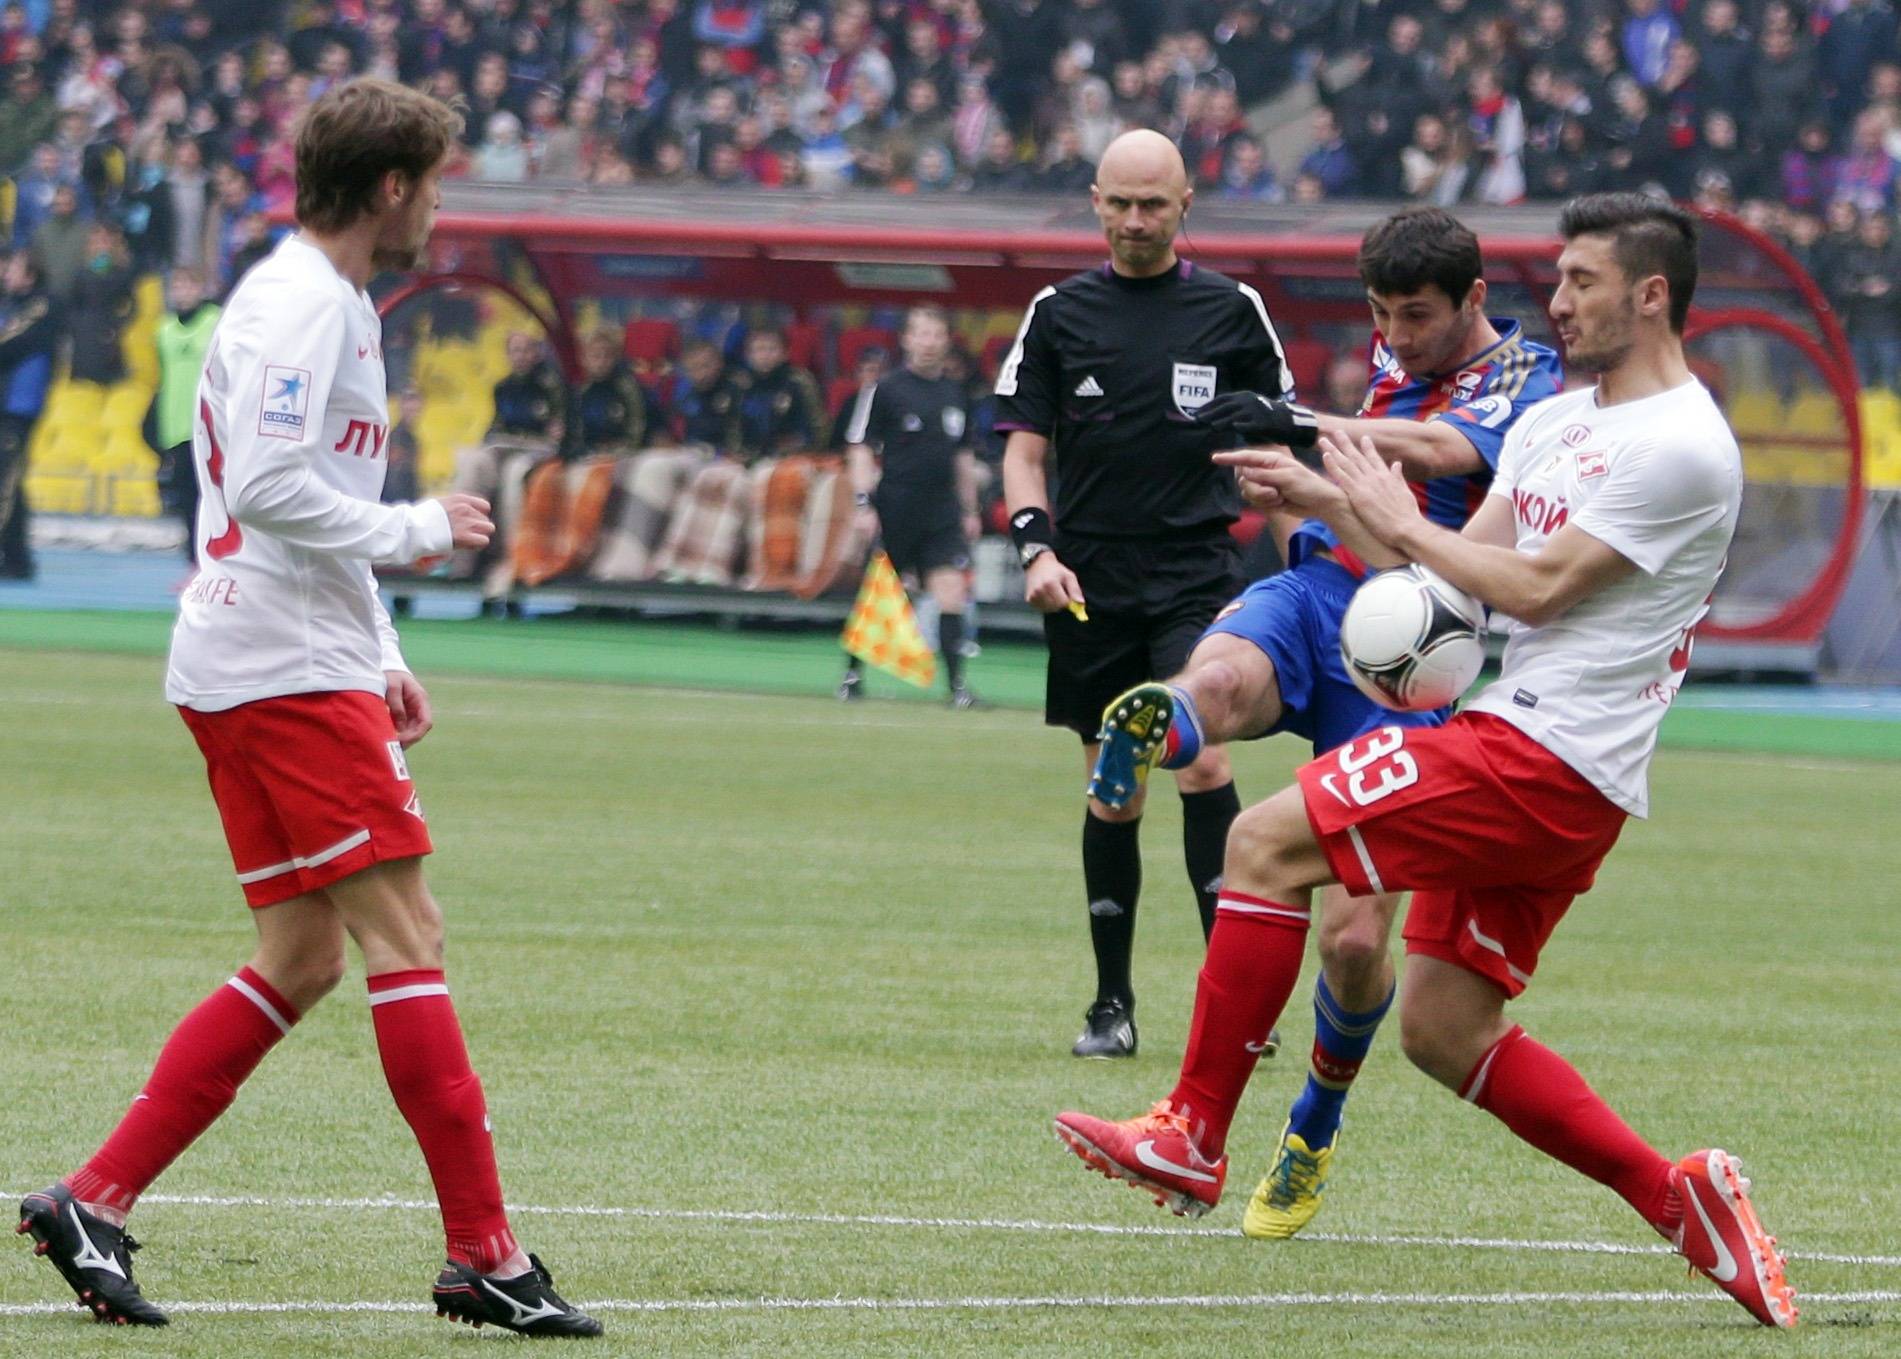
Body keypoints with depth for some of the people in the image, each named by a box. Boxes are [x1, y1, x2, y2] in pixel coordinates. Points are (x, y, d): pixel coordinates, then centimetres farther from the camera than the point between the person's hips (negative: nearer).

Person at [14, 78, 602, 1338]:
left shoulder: (333, 305, 20)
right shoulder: (299, 303, -12)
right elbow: (267, 490, -23)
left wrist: (382, 659, 23)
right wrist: (416, 527, -13)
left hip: (300, 666, 10)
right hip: (283, 668, -10)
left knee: (303, 959, 9)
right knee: (406, 935, -11)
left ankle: (91, 1204, 7)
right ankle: (484, 1256, -11)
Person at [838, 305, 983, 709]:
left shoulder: (954, 393, 13)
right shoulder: (884, 391, -3)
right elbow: (860, 448, -5)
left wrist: (969, 509, 21)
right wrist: (864, 504, -13)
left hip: (943, 516, 4)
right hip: (895, 509, -4)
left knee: (951, 593, -10)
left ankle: (956, 683, -10)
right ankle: (853, 674, 20)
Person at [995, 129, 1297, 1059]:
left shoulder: (1231, 310, 5)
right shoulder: (1060, 313, 7)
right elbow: (1024, 447, 7)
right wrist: (1037, 546, -8)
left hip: (1198, 575, -2)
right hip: (1090, 584, 2)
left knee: (1201, 761, -18)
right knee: (1113, 791, 5)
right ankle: (1112, 1003, 14)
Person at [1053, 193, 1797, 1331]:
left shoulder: (1680, 447, -12)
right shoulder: (1552, 424, 18)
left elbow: (1536, 588, -14)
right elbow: (1463, 565, 19)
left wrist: (1399, 519, -4)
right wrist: (1331, 501, 10)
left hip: (1545, 756, -10)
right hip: (1543, 770, 10)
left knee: (1267, 842, -13)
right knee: (1445, 1034, 11)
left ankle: (1193, 1138, -8)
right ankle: (1678, 1197, 12)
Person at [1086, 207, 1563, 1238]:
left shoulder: (1528, 383, -6)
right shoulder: (1397, 360, 15)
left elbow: (1438, 453, -29)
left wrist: (1295, 425, -43)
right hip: (1310, 591, 4)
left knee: (1357, 938, -8)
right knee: (1218, 685, -37)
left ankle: (1314, 1129, 16)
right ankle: (1150, 733, -71)